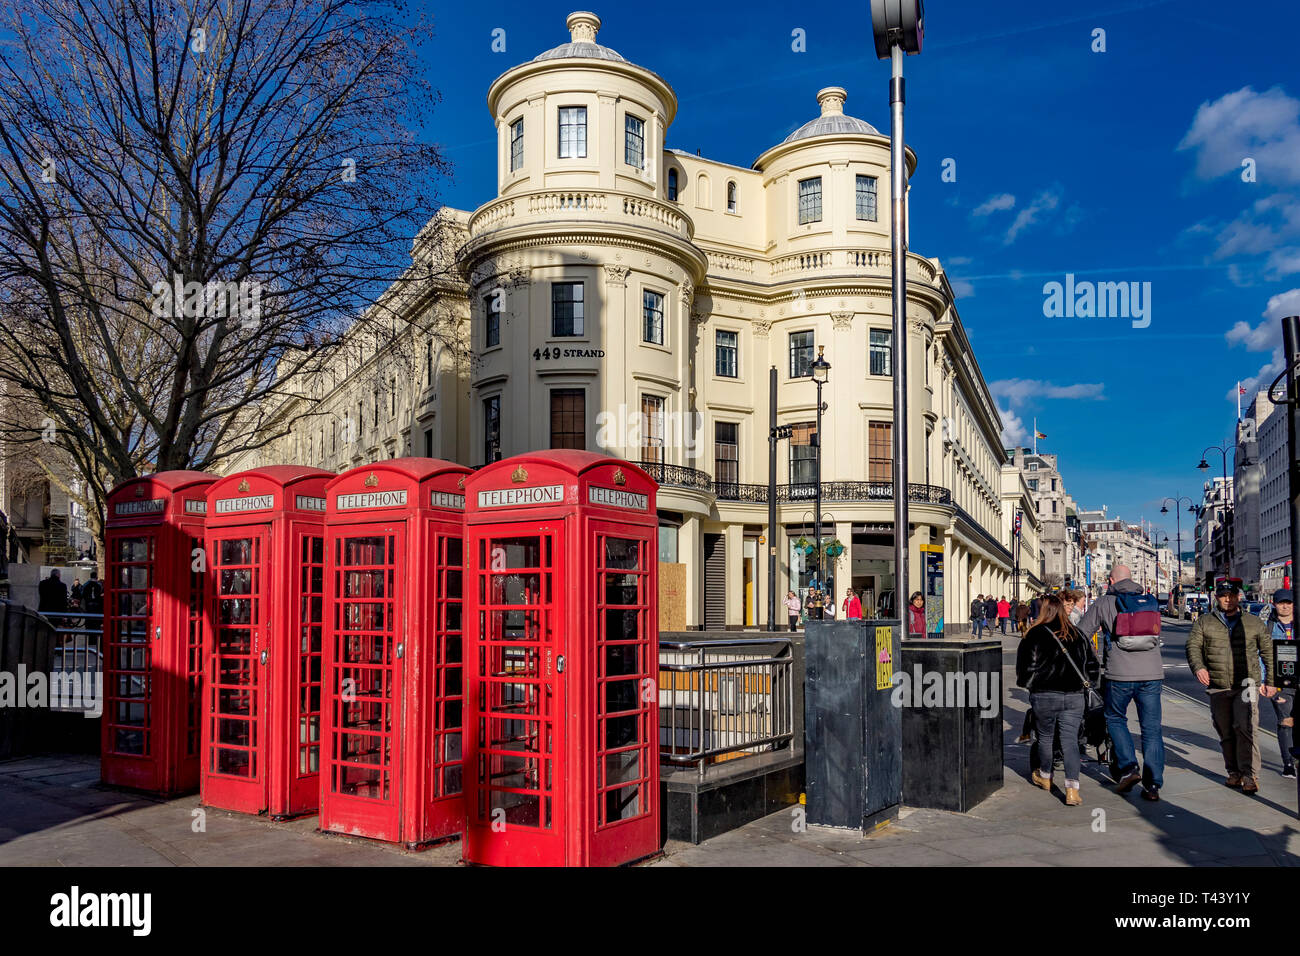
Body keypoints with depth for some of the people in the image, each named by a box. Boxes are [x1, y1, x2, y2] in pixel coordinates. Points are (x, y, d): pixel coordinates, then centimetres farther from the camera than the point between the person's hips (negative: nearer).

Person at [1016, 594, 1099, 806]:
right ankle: (1072, 789, -11)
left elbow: (1027, 665, -6)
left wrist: (1027, 683, 12)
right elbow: (1092, 663, 14)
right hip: (1074, 697, 3)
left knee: (1045, 737, 16)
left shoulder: (1036, 634, -6)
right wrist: (1086, 684, 25)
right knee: (1070, 741, 2)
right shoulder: (1078, 635, 8)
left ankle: (1044, 777, 36)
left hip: (1044, 696, -3)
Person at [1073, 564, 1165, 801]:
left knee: (1115, 719, 18)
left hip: (1120, 675, -3)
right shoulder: (1151, 602, 13)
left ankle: (1128, 767, 3)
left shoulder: (1104, 603, 1)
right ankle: (1153, 785, 7)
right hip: (1152, 674, 3)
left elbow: (1081, 634, 1)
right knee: (1151, 728, 8)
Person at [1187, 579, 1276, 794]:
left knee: (1245, 728, -16)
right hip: (1217, 688, 2)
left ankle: (1249, 775, -13)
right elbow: (1193, 646, 0)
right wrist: (1198, 667, -18)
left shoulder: (1254, 623, 11)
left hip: (1246, 685, -2)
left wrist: (1270, 680, 14)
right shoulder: (1204, 623, 9)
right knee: (1225, 733, 8)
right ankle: (1234, 773, 21)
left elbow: (1268, 651, 18)